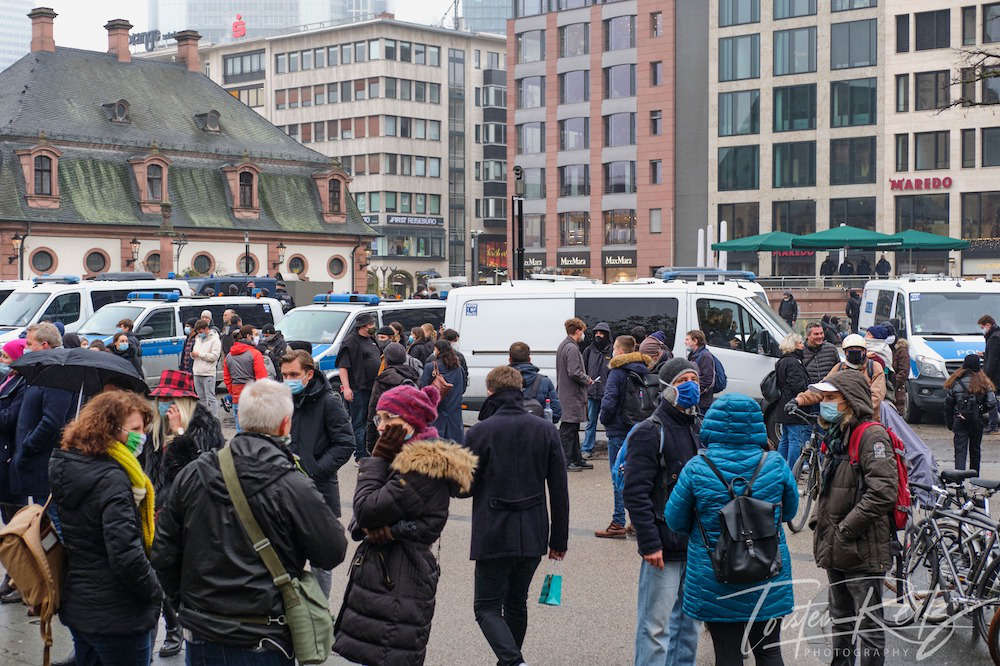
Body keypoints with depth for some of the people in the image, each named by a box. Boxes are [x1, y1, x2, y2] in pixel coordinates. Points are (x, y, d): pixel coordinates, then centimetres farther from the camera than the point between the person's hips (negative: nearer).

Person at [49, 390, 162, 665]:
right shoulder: (112, 480, -22)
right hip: (117, 617, -9)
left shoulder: (66, 467, 6)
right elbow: (126, 555, -28)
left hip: (75, 608, 9)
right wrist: (154, 593, -12)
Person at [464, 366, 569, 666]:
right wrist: (559, 538, 9)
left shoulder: (480, 432, -10)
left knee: (487, 607, 3)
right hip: (533, 536, 4)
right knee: (517, 604, 20)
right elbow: (559, 491, 2)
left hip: (493, 535, -4)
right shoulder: (546, 430, 1)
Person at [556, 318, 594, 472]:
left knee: (573, 429, 15)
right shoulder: (572, 348, -18)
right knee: (568, 429, -5)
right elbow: (575, 373, -24)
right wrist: (587, 380, -8)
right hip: (571, 396, -11)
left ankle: (577, 460, 22)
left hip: (565, 394, 11)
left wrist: (586, 377, 15)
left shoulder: (563, 345, 15)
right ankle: (565, 462, -1)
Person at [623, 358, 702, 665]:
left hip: (695, 546, 8)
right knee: (657, 626, -6)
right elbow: (635, 494, -16)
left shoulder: (698, 430, 15)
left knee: (687, 621, 16)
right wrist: (649, 544, -20)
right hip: (664, 548, -8)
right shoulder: (649, 432, -11)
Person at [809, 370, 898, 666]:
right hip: (836, 550, 9)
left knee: (869, 626, 1)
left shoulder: (871, 436, -16)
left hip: (863, 552, -9)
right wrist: (823, 527, 13)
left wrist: (845, 529, -22)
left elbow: (882, 493, -26)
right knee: (841, 620, 21)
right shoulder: (837, 436, 14)